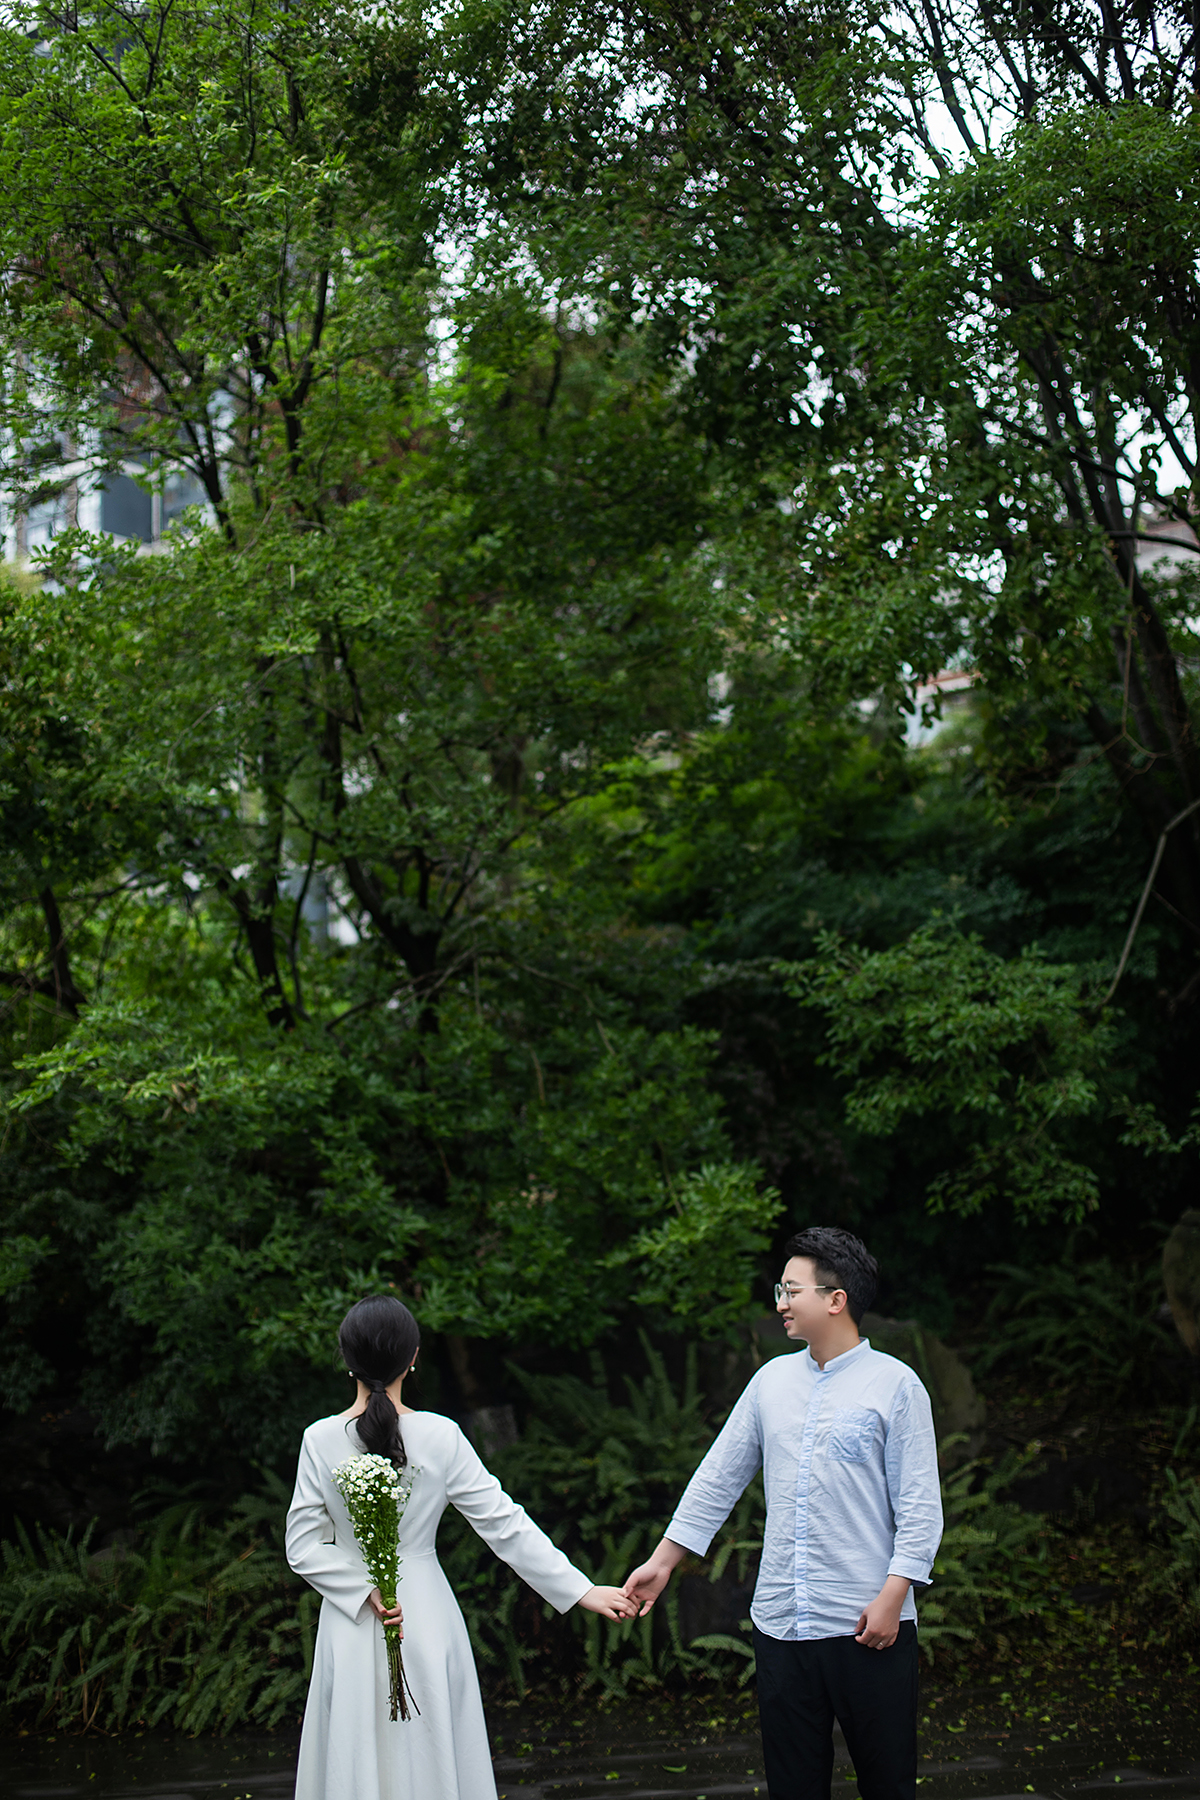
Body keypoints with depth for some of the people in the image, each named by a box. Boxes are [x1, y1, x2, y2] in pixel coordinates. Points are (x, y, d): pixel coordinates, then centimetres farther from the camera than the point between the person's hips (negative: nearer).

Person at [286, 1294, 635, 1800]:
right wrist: (581, 1589, -3)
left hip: (352, 1624, 0)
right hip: (427, 1617, 0)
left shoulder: (320, 1440, -7)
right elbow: (505, 1525, -7)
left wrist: (365, 1590, -8)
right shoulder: (440, 1437, -9)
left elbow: (303, 1548, -6)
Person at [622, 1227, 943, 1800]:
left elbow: (920, 1507, -7)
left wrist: (891, 1598, -14)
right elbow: (719, 1477, 15)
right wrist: (662, 1560, 13)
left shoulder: (895, 1385, -5)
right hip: (780, 1623, 5)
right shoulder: (773, 1379, 10)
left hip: (866, 1625, -5)